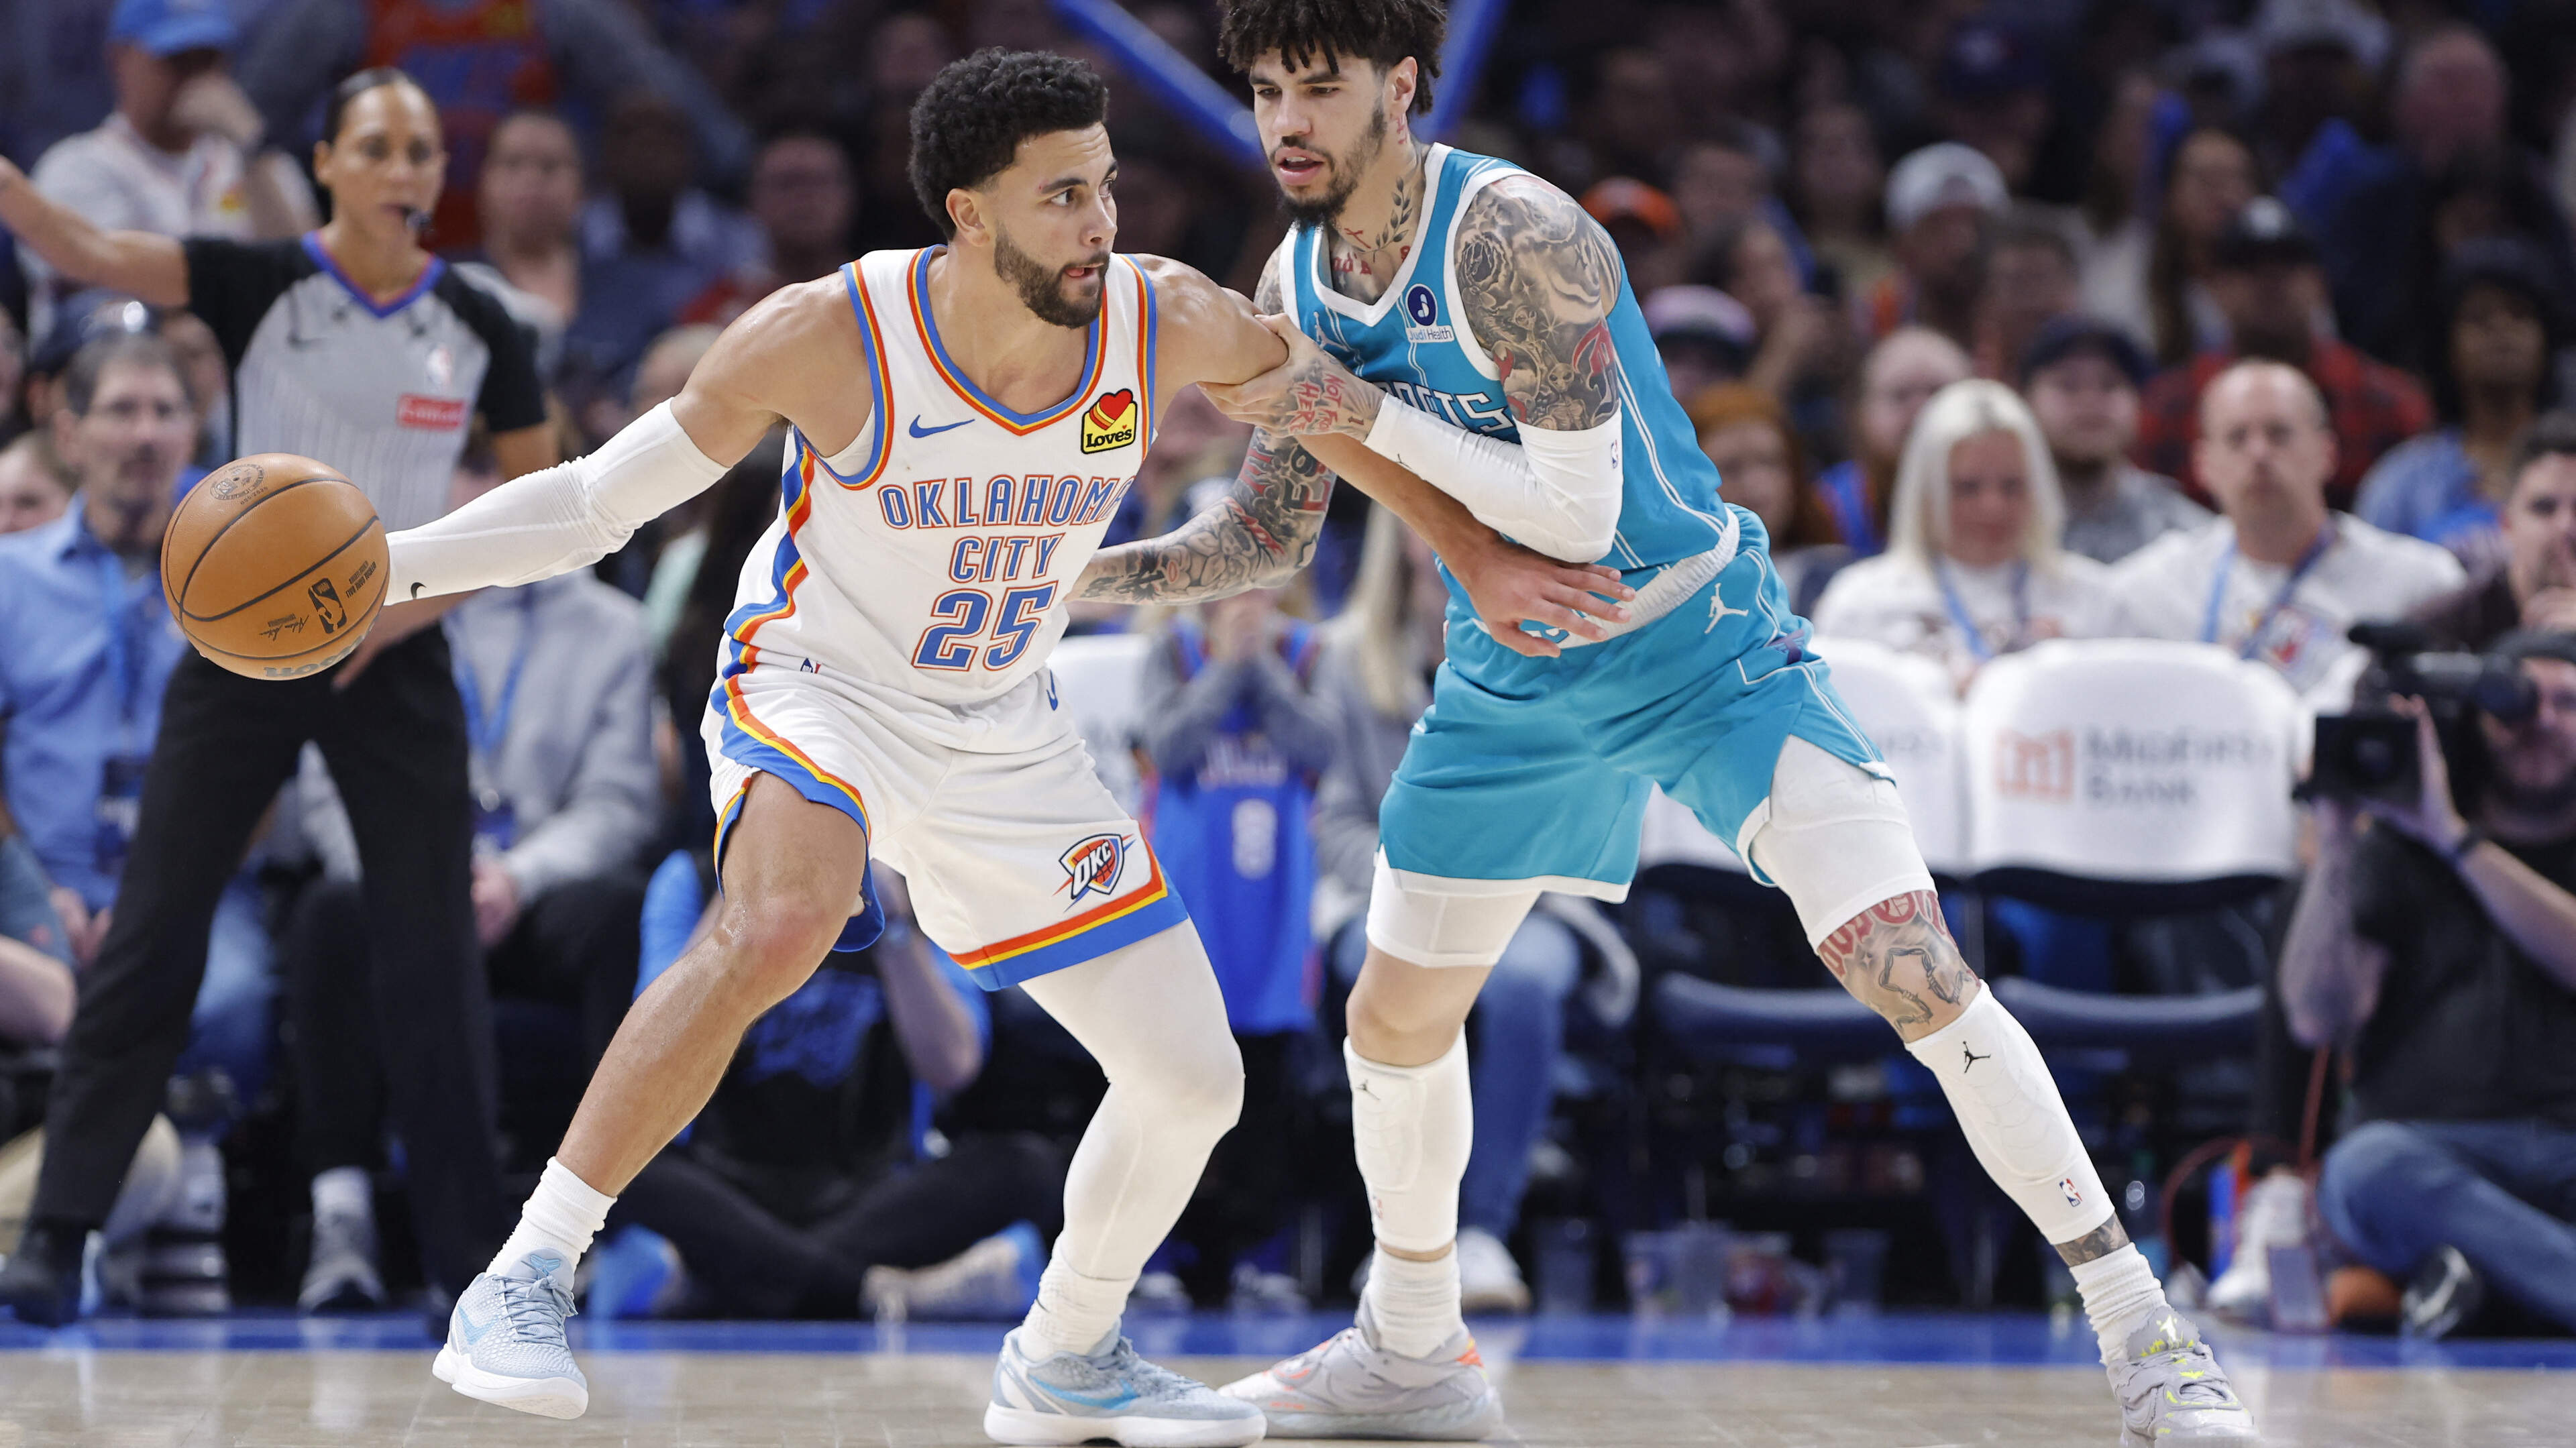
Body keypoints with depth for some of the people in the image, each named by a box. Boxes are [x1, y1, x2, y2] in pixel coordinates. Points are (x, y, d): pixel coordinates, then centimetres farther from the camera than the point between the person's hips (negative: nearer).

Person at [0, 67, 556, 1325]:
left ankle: (471, 1255, 9)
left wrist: (423, 598, -5)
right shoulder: (260, 285, -6)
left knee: (433, 958, 1)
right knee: (151, 932, -5)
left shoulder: (476, 329, 2)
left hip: (392, 656, 2)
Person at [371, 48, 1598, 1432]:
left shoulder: (1169, 323, -16)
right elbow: (597, 498, -14)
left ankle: (1063, 1366, 31)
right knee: (780, 924, -38)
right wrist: (393, 564, -25)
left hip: (1005, 747, 5)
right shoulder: (827, 336, -24)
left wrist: (1476, 552, 8)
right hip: (817, 691, -5)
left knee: (1193, 1081, 4)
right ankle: (524, 1278, -31)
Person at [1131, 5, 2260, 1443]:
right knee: (1395, 1020, 13)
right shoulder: (1295, 283, -2)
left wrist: (1366, 413, -27)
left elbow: (1575, 515, -29)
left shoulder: (1511, 236, -25)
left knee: (1913, 969, -20)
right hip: (1514, 678, 7)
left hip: (1704, 650, -7)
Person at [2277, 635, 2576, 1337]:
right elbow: (2318, 1018, 3)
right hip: (2432, 1146, 1)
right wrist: (2334, 849, -5)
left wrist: (2455, 839, -8)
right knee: (2366, 1167, -38)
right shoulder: (2396, 845, 17)